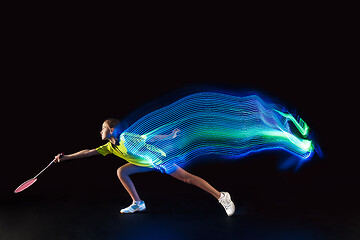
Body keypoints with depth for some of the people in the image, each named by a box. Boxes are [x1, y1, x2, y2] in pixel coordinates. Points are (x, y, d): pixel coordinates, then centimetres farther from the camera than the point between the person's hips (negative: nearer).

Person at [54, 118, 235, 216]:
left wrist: (170, 136, -16)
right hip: (145, 164, 8)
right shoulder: (109, 147, 1)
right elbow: (88, 152, 3)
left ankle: (221, 196, -8)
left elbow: (151, 138, -19)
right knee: (121, 171, -2)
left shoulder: (126, 137, -22)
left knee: (187, 178, -12)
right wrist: (65, 157, 2)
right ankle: (137, 204, 6)